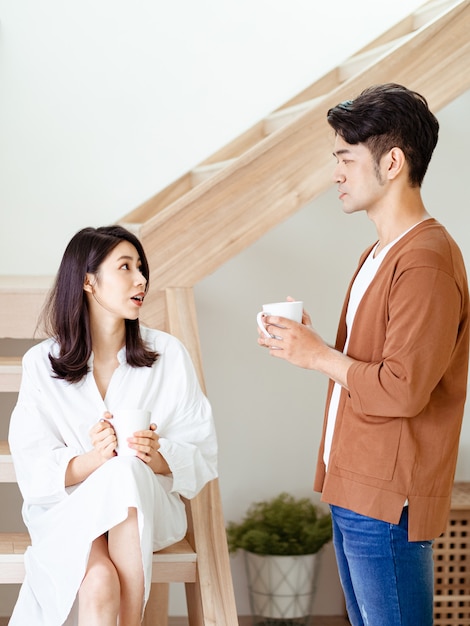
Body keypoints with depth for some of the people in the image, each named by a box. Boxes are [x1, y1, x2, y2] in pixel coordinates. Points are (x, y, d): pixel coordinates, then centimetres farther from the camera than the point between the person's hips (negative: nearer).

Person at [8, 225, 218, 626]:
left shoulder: (168, 353, 3)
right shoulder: (41, 364, 0)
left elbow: (203, 453, 0)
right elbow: (34, 470, -6)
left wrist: (159, 457, -22)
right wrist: (91, 460, -26)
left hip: (148, 507, 1)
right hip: (67, 510, -1)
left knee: (127, 471, -34)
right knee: (99, 582, -34)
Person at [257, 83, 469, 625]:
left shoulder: (426, 261, -19)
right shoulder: (380, 254, 15)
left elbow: (402, 389, -23)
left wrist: (319, 356, -13)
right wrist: (310, 342, 4)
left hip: (387, 499, -10)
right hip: (353, 490, 10)